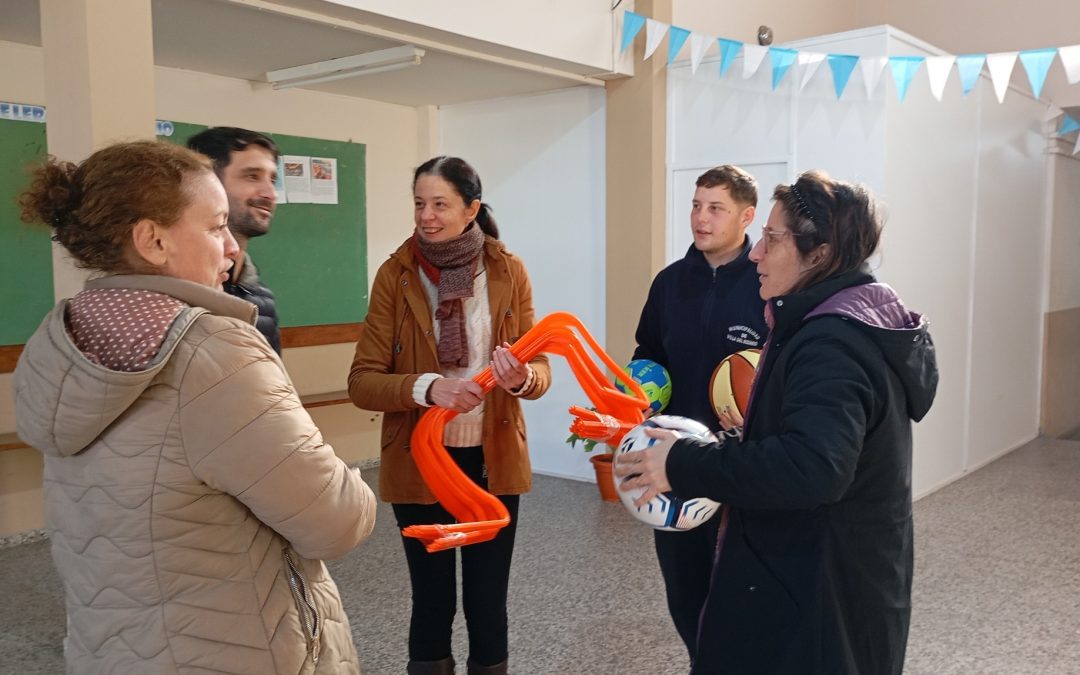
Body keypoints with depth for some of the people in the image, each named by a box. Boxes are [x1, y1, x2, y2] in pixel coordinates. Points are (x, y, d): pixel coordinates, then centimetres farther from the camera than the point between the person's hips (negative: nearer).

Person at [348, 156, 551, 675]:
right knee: (432, 601, 12)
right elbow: (362, 381, -9)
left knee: (488, 601, 12)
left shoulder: (509, 271, -2)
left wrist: (521, 378, -24)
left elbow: (540, 367, 0)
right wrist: (426, 387, -27)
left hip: (493, 461, 1)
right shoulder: (394, 275, -5)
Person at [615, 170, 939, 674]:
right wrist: (756, 438, 14)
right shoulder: (865, 321, 8)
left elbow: (815, 467, -37)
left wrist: (684, 466, -31)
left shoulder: (832, 342, -25)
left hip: (819, 591, -10)